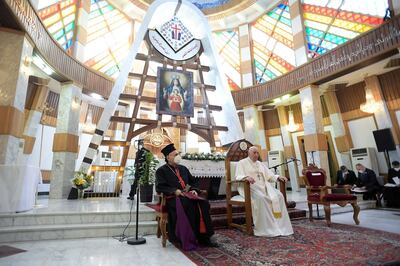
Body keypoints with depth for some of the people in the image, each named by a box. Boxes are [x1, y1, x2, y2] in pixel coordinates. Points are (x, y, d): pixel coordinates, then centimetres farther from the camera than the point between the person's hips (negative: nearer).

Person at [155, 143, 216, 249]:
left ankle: (203, 237, -17)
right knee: (188, 205, -36)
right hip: (172, 198, -5)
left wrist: (194, 190, 2)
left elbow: (193, 181, 24)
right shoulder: (161, 171, 5)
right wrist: (174, 191, -19)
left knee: (204, 203, -23)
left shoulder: (183, 168, 22)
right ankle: (188, 239, -23)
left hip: (188, 195, 5)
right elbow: (159, 187, -7)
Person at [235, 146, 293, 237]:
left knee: (279, 196, -19)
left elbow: (269, 175, 19)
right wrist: (246, 177, -30)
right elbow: (238, 176, -8)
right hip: (250, 187, -6)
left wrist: (278, 177, -1)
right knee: (261, 198, -35)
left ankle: (281, 225, -16)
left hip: (264, 186, 6)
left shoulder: (260, 164, 24)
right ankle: (264, 227, -28)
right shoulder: (242, 163, 6)